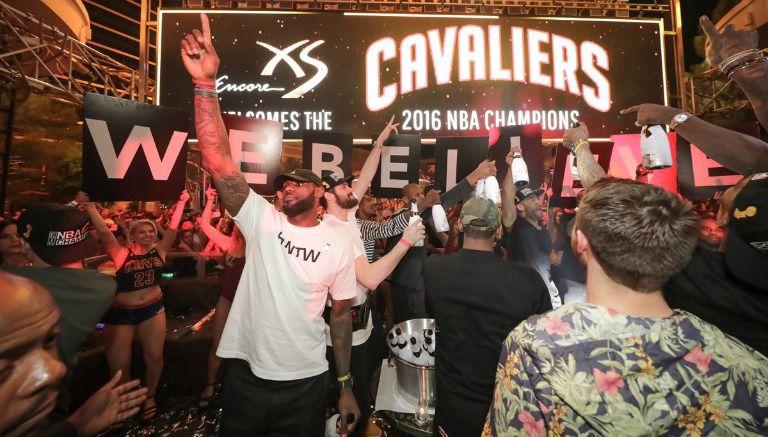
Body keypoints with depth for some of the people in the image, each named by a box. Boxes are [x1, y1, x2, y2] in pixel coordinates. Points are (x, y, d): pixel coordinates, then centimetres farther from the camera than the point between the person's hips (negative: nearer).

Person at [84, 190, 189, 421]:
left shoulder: (159, 250, -1)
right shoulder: (122, 254, -7)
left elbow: (173, 228, -4)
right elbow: (104, 231, -13)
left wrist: (181, 202, -5)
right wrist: (89, 206, -17)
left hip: (152, 308, 2)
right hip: (120, 312, -1)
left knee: (154, 357, 7)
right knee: (118, 365, 7)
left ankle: (150, 396, 32)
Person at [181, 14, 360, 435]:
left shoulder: (338, 246, -8)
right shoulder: (261, 220, -8)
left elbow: (342, 314, -1)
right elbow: (218, 162, -20)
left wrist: (345, 385, 4)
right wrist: (206, 83, -29)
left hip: (307, 382, 0)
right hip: (247, 374, 1)